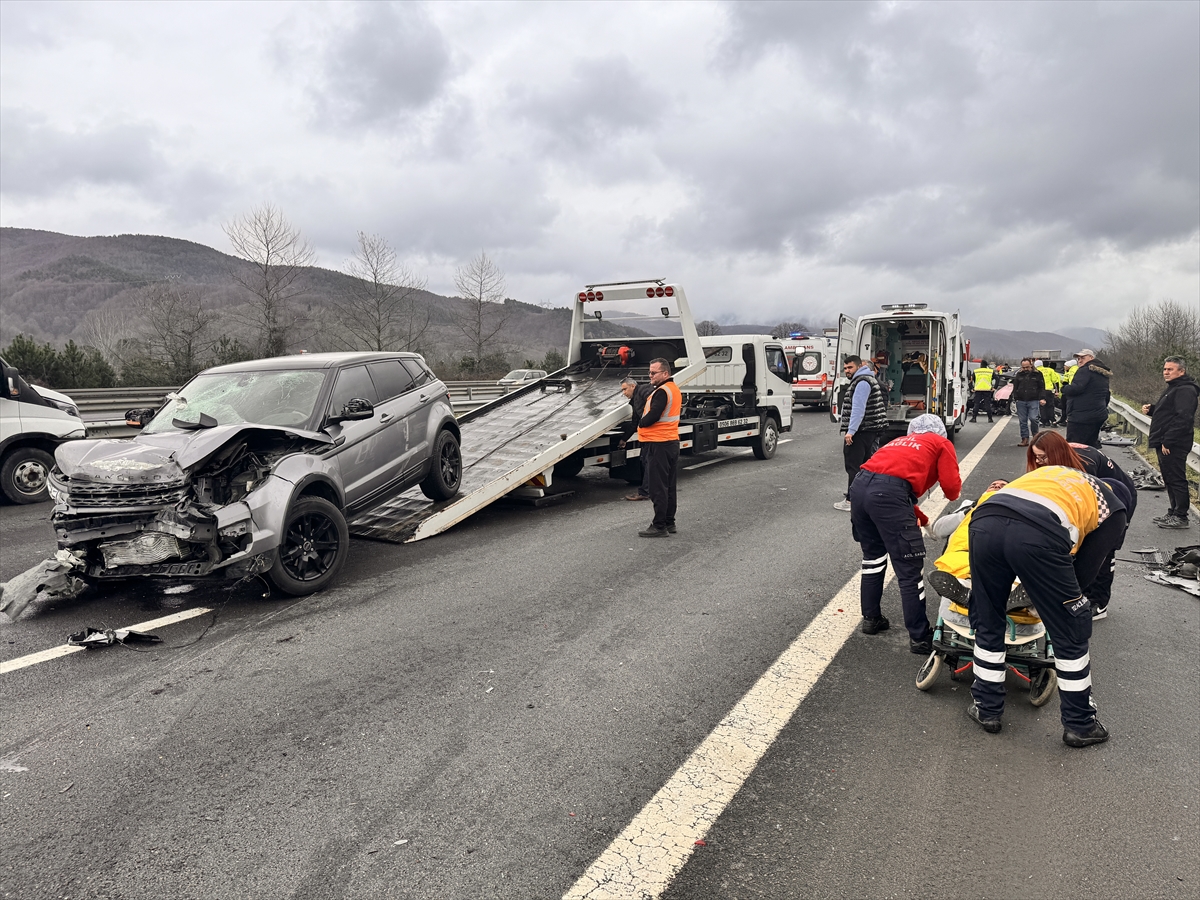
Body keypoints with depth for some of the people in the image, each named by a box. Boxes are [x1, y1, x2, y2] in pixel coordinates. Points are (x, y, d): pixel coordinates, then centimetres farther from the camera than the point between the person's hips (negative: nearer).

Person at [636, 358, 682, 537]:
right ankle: (669, 523, 22)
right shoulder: (675, 389, 15)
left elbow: (652, 417, -24)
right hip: (672, 442, 10)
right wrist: (644, 422, 7)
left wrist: (640, 423, -4)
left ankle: (659, 526, -2)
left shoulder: (662, 392, -16)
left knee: (657, 487, -5)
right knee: (669, 486, 14)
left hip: (658, 444, -10)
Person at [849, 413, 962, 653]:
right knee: (909, 570, 3)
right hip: (888, 494, -7)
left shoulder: (900, 442, 34)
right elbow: (951, 487, 8)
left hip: (859, 486, 7)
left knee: (873, 556, 25)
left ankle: (871, 619, 36)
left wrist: (920, 518, 39)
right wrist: (953, 493, 32)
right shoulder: (942, 444, 18)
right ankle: (920, 637, 11)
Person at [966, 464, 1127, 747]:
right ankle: (1079, 725, 32)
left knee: (987, 625, 24)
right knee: (1072, 634, 19)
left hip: (985, 521, 4)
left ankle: (987, 709, 35)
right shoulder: (1112, 509, 28)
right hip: (1038, 535, -4)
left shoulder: (1052, 470, 41)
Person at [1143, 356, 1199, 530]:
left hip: (1174, 445, -11)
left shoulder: (1185, 390, -14)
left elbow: (1183, 418, -23)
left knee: (1176, 480, -6)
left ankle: (1181, 517, -1)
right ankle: (1174, 513, 22)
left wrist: (1167, 442, -25)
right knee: (1170, 480, 15)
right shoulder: (1173, 388, 20)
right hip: (1165, 444, 11)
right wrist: (1151, 409, 8)